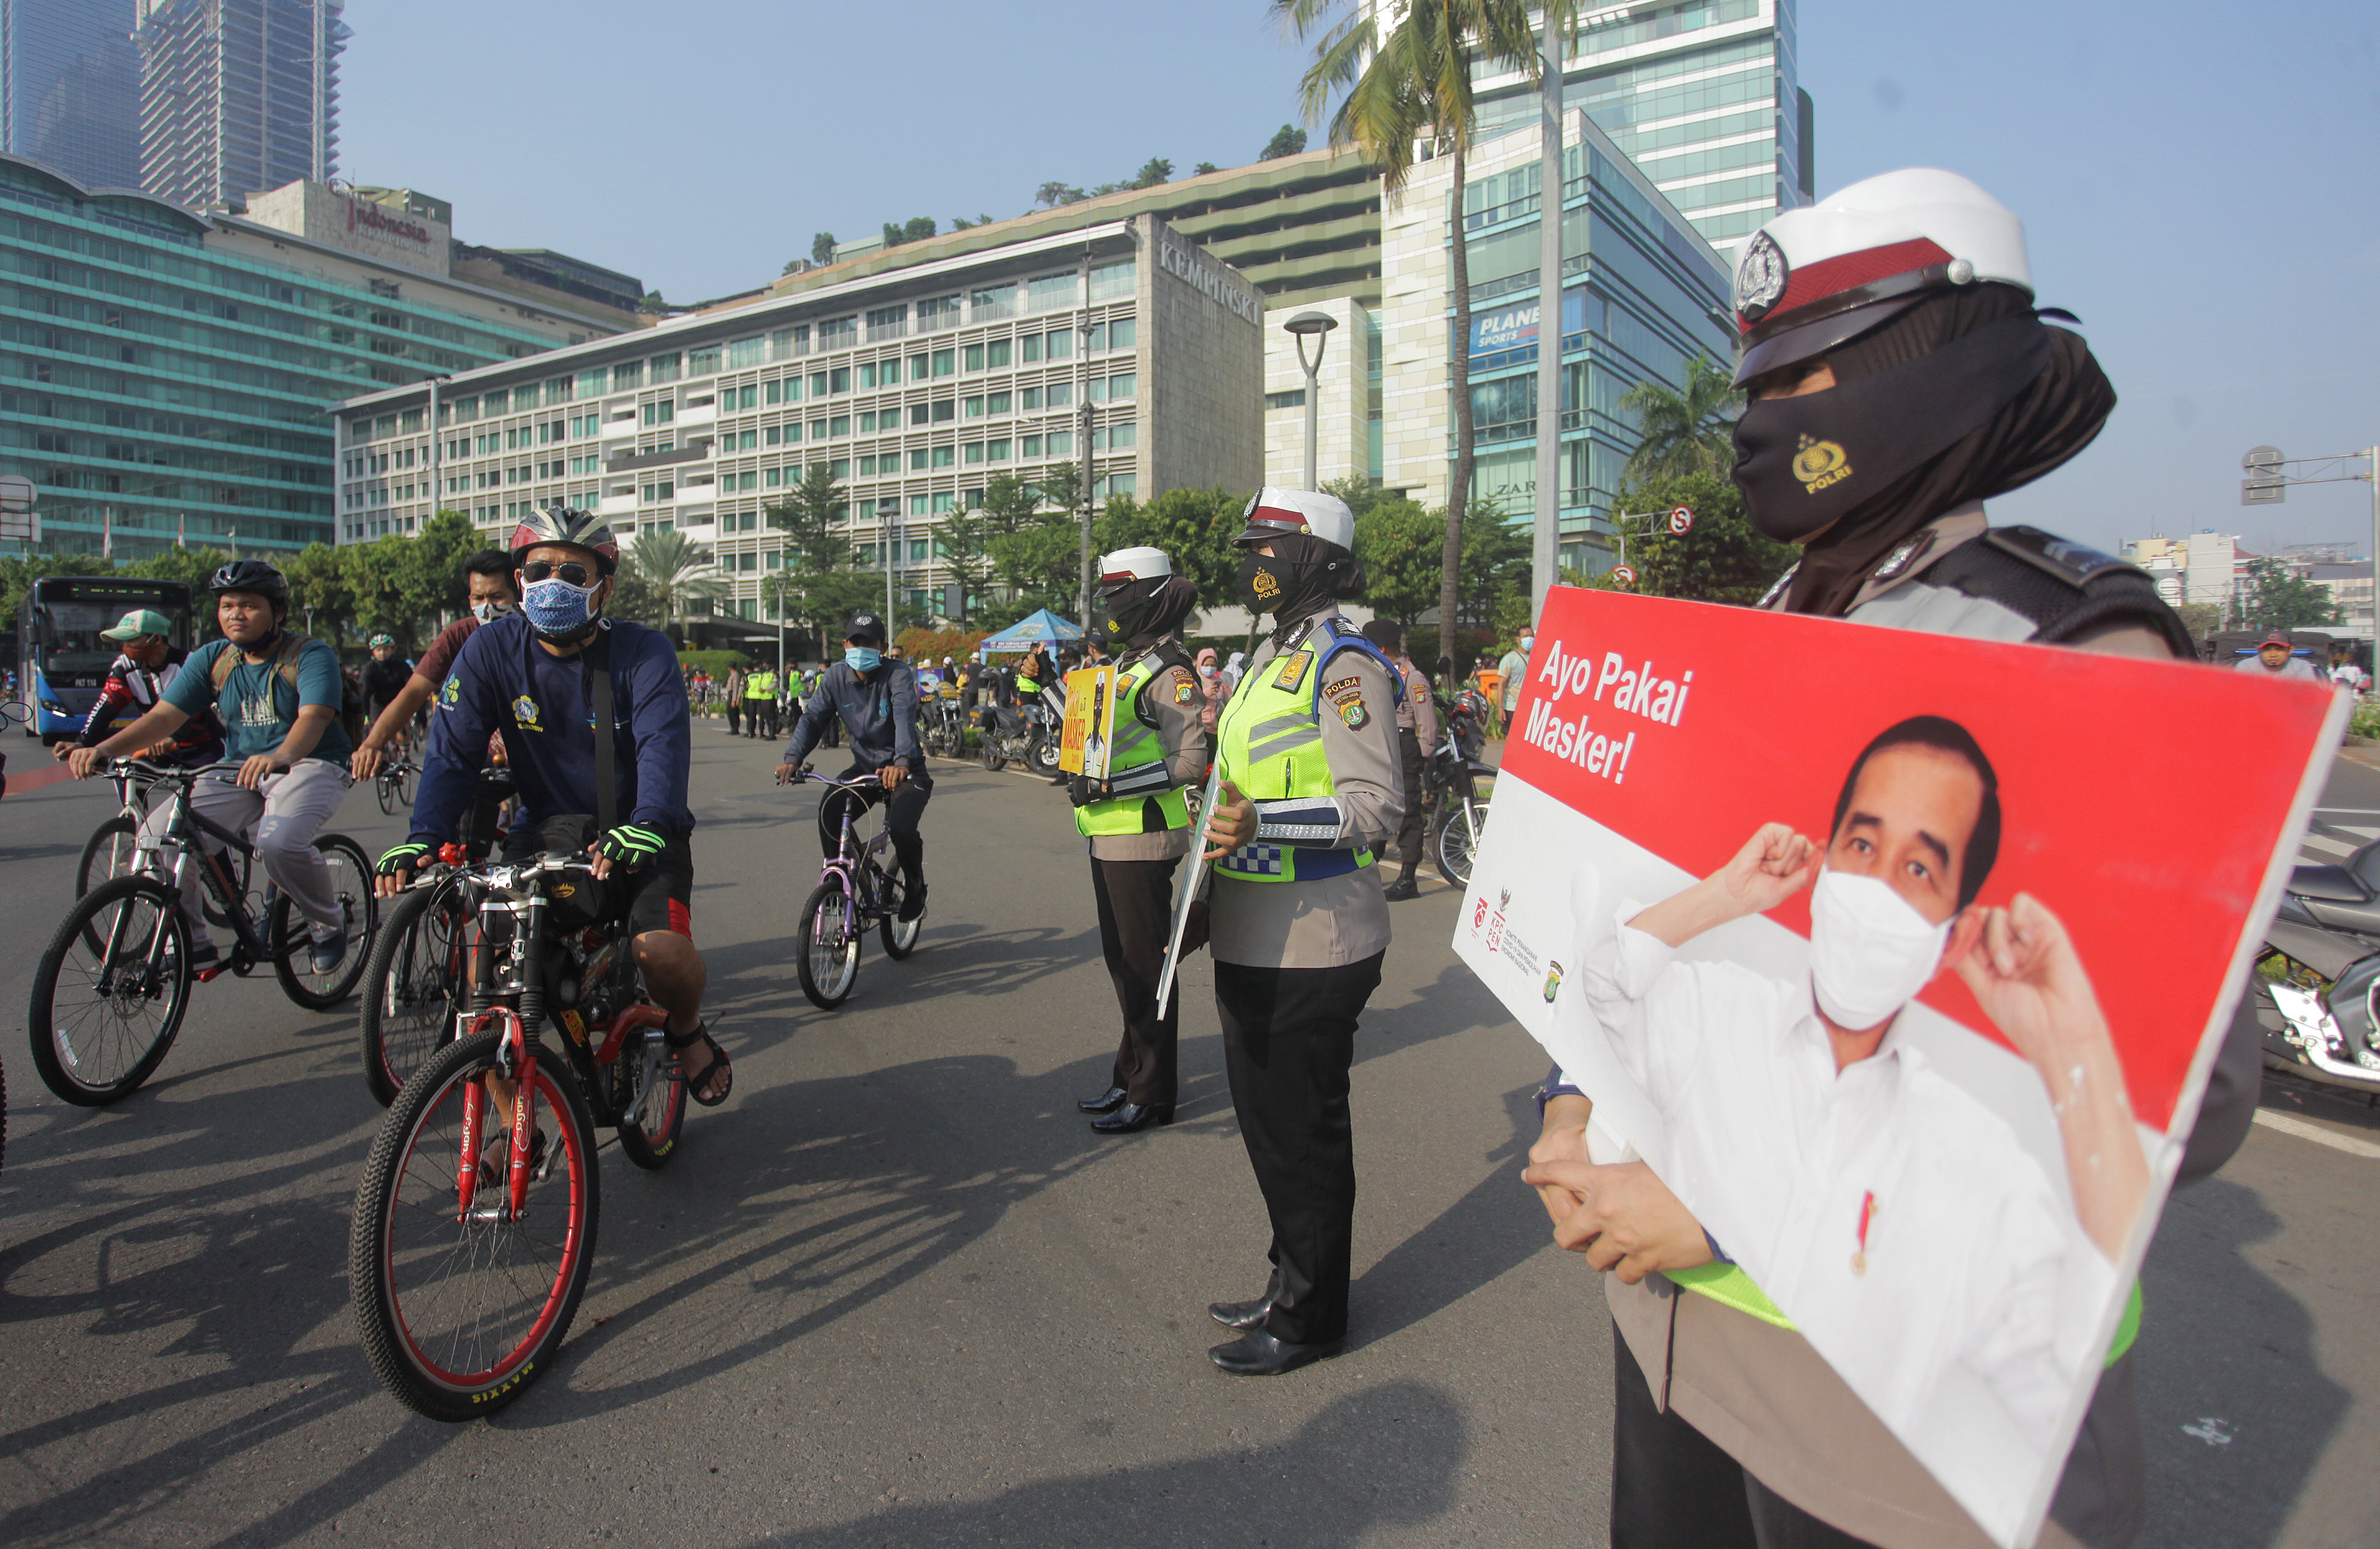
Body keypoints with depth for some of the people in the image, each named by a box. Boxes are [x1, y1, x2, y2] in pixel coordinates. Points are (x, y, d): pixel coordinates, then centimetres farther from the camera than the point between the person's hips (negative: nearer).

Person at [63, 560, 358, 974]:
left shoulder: (311, 656, -8)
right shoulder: (211, 659, 8)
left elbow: (313, 717, -26)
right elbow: (164, 715, 0)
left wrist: (280, 756, -47)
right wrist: (104, 749, -18)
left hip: (310, 765, -6)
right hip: (237, 769, 6)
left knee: (279, 842, -34)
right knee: (158, 838, -14)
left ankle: (331, 924, -6)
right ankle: (190, 943, 6)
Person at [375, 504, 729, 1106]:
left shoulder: (644, 652, -10)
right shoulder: (493, 649, -2)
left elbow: (664, 746, -25)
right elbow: (453, 750, -8)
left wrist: (646, 827, -44)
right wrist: (422, 839, -25)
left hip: (637, 834, -3)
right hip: (548, 828, 3)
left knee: (662, 950, -27)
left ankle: (687, 1031, 10)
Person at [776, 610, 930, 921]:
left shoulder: (898, 676, -15)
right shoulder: (836, 677, -2)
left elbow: (905, 718, -31)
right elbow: (813, 717, -9)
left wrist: (902, 762, -50)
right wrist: (793, 757, -28)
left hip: (905, 771, -4)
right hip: (864, 767, 4)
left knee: (902, 828, -27)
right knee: (829, 812, -24)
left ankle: (915, 888, 4)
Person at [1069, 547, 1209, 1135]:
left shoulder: (1168, 670, -14)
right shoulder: (1128, 663, 16)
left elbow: (1190, 761, -24)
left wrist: (1109, 787, -25)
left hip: (1142, 838, -10)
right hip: (1110, 837, 10)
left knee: (1145, 965, -1)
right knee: (1122, 960, 17)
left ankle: (1152, 1093, 11)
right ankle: (1130, 1076, 29)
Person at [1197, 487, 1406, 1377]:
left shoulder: (1344, 661, -14)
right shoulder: (1272, 658, 16)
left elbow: (1377, 804, -22)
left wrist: (1264, 823, -32)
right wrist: (1211, 891, 20)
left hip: (1313, 946, -10)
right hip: (1252, 942, 10)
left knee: (1304, 1131, 3)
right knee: (1265, 1119, 19)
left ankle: (1309, 1319, 21)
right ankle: (1290, 1285, 37)